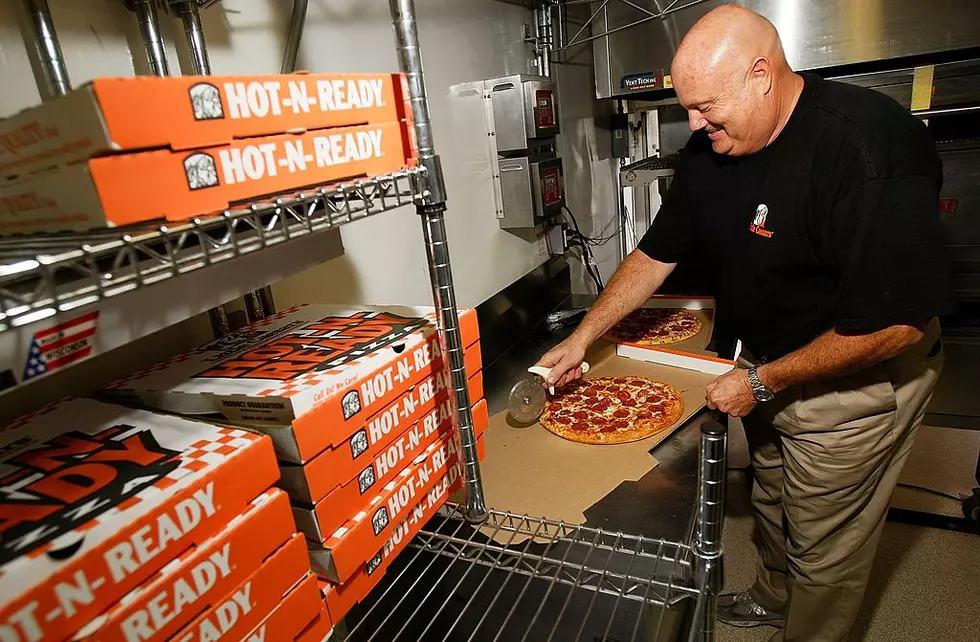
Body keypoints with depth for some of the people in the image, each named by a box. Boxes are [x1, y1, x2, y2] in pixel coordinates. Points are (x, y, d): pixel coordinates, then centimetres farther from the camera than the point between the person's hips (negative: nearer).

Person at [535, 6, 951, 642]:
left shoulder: (872, 148, -29)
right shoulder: (709, 150, -7)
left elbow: (898, 324, -28)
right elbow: (655, 255, 1)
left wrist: (761, 382, -21)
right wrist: (582, 338, -3)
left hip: (854, 378, -7)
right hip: (769, 368, 7)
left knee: (824, 552, 10)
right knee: (772, 506, 26)